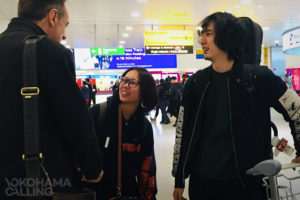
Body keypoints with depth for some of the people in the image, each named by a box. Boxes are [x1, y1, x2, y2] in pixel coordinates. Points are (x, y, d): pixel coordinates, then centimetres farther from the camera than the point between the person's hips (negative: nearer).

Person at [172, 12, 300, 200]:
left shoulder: (259, 77, -8)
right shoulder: (196, 82, 1)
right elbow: (182, 133, 5)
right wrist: (179, 180, 8)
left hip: (245, 183, -2)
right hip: (201, 182, 3)